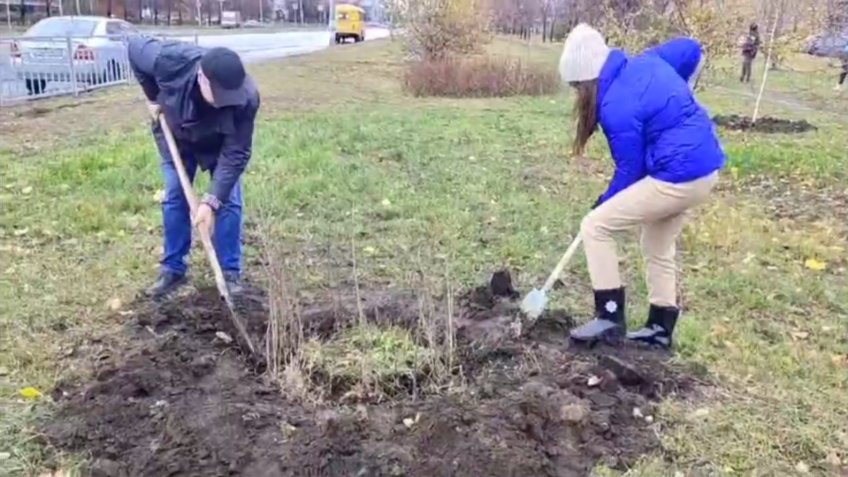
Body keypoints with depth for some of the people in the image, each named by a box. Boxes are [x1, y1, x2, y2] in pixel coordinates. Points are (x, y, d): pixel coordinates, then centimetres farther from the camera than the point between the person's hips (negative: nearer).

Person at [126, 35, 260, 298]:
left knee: (229, 202, -8)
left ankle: (230, 272, 5)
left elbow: (235, 154, -34)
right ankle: (173, 269, 17)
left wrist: (211, 201, -38)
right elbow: (134, 45, -16)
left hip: (220, 143, -1)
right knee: (174, 199, 4)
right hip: (176, 136, 1)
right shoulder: (169, 60, -40)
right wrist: (153, 98, -12)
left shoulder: (246, 98, -41)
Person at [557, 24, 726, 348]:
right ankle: (660, 329, 32)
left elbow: (631, 169, -11)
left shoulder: (617, 108, -19)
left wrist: (605, 203, 6)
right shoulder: (645, 63, 4)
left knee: (595, 226, -4)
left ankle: (610, 318, 2)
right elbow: (691, 48, 20)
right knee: (658, 247, 23)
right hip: (705, 168, 10)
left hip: (679, 178, -10)